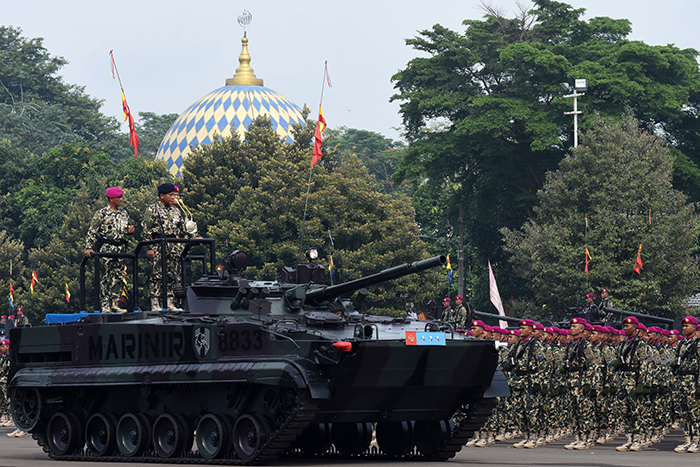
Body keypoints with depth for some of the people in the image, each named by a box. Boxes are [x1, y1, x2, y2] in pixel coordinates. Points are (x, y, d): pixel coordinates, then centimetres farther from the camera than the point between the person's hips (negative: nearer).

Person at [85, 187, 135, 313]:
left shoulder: (123, 213, 14)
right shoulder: (101, 214, -3)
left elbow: (129, 226, 27)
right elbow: (92, 232, -6)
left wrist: (130, 230, 1)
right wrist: (88, 248, -16)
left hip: (121, 248, 6)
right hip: (107, 248, -6)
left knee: (119, 277, 4)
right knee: (108, 277, -8)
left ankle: (114, 304, 10)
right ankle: (105, 306, -6)